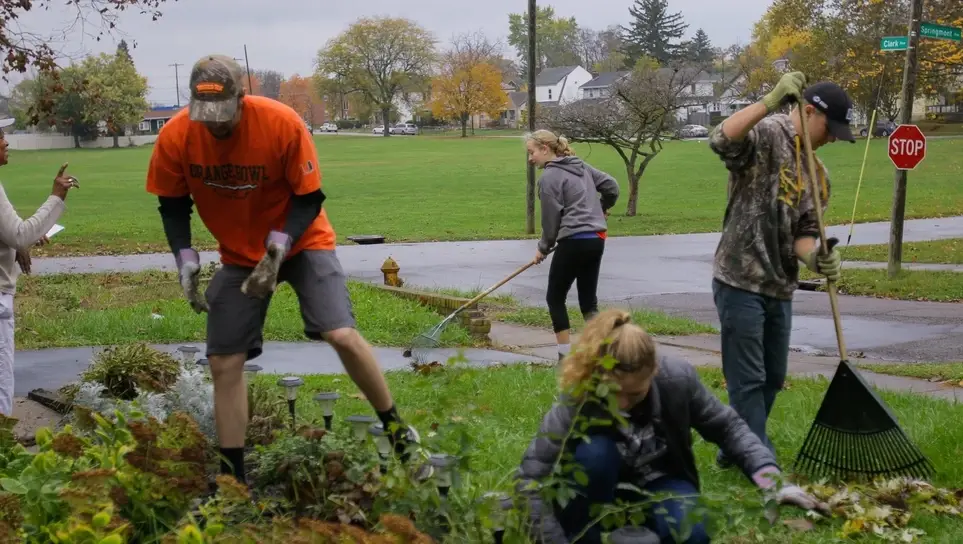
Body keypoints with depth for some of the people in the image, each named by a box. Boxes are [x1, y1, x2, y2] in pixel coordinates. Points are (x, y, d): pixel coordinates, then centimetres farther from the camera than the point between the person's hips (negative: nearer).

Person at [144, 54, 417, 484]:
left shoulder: (282, 123, -25)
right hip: (238, 255, 3)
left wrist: (281, 244, -29)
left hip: (302, 241, -3)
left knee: (342, 335, -19)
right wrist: (185, 259, -15)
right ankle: (232, 476, 12)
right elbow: (172, 205, -2)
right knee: (224, 363, -1)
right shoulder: (174, 138, -18)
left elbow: (310, 197, -15)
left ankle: (396, 429, 2)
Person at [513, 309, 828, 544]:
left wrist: (772, 481, -23)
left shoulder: (677, 378, -26)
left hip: (659, 483, 2)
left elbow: (727, 427, -11)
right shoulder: (576, 401, -32)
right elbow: (530, 478, -35)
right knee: (596, 452, -36)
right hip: (601, 490, -1)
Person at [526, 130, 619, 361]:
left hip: (574, 242, -8)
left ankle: (566, 355, 7)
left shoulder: (549, 177, -9)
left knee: (555, 298, 7)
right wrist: (601, 209, 33)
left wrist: (543, 248, 9)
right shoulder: (581, 166, 13)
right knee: (588, 298, 13)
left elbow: (551, 220, -7)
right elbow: (611, 186, 15)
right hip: (597, 239, 8)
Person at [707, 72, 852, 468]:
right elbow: (721, 140, -31)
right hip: (740, 281, -9)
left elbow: (804, 231, 9)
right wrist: (772, 101, -38)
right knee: (748, 380, -4)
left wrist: (815, 257, -14)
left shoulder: (818, 175, 14)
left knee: (773, 379, 16)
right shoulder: (766, 135, -9)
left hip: (780, 287, 9)